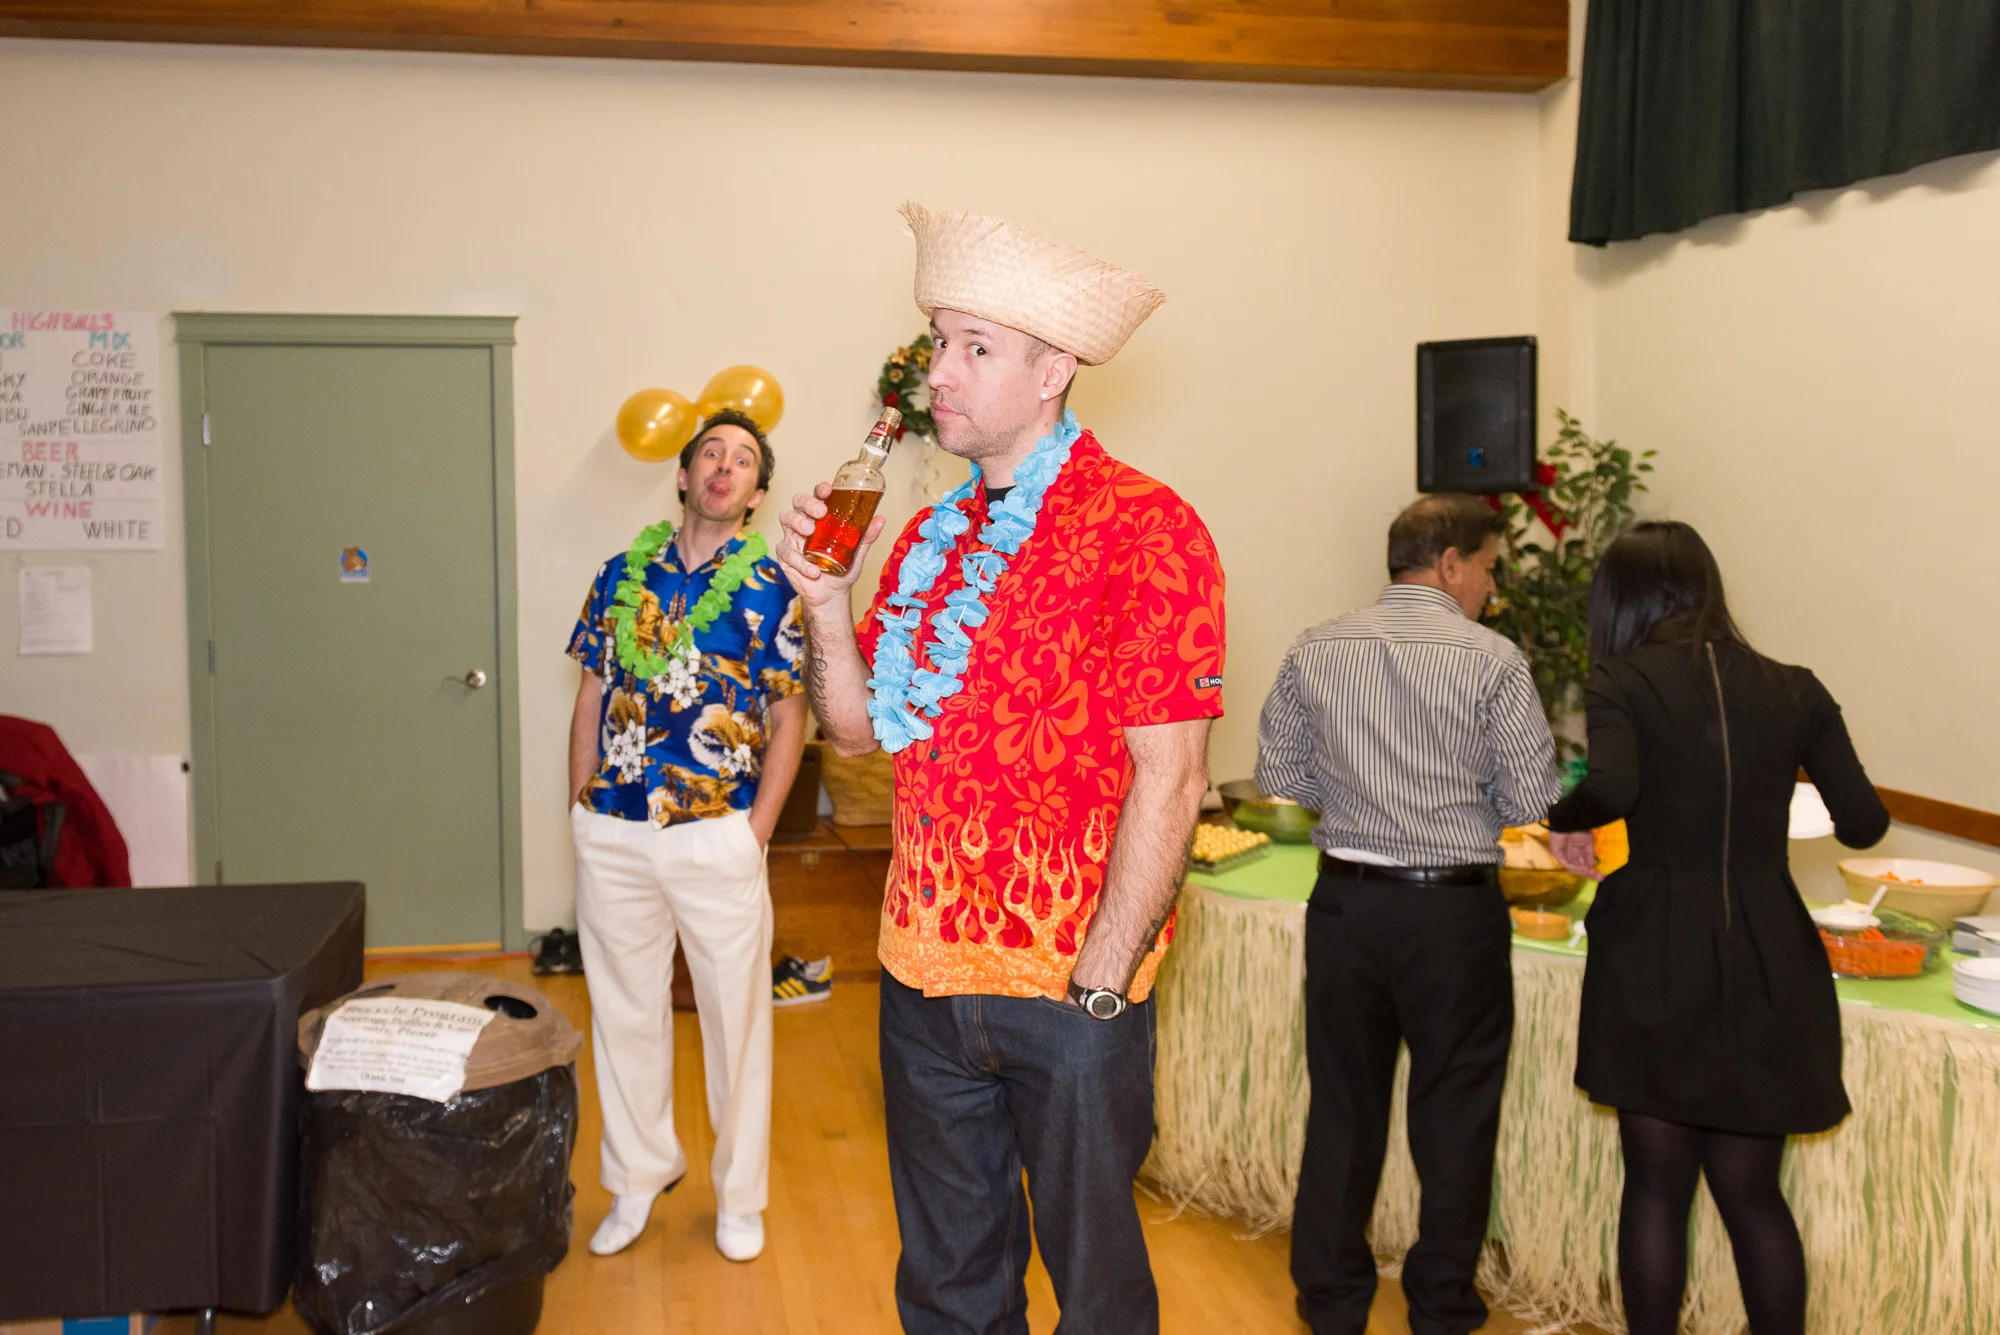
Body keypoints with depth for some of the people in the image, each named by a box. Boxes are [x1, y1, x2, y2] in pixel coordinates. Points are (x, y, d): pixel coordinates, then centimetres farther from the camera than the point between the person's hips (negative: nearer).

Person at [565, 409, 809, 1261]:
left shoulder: (771, 587, -3)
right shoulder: (623, 574, 7)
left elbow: (789, 719, -3)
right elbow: (592, 698, 11)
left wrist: (756, 832, -8)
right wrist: (583, 809, 5)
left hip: (718, 837, -3)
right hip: (611, 834, 3)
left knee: (735, 1014, 8)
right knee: (623, 1009, 14)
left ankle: (740, 1195, 25)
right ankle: (638, 1176, 33)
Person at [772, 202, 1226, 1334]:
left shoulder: (1143, 528, -12)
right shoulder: (932, 536, 11)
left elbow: (1169, 778, -16)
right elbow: (857, 730, 13)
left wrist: (1097, 984, -17)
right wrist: (828, 596, -3)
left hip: (1072, 987, -6)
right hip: (924, 974, 6)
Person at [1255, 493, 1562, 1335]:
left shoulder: (1315, 652, 0)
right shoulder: (1491, 661, -9)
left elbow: (1278, 776, 3)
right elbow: (1532, 803, -9)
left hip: (1346, 903, 3)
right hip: (1455, 912, -3)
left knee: (1343, 1108, 14)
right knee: (1454, 1119, 12)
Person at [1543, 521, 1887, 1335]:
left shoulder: (1620, 682, -6)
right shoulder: (1794, 691, 4)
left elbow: (1611, 789, -24)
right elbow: (1863, 824, 1)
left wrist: (1561, 818, -4)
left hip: (1658, 961, -3)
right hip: (1766, 966, 3)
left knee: (1655, 1186, 11)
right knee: (1751, 1191, 15)